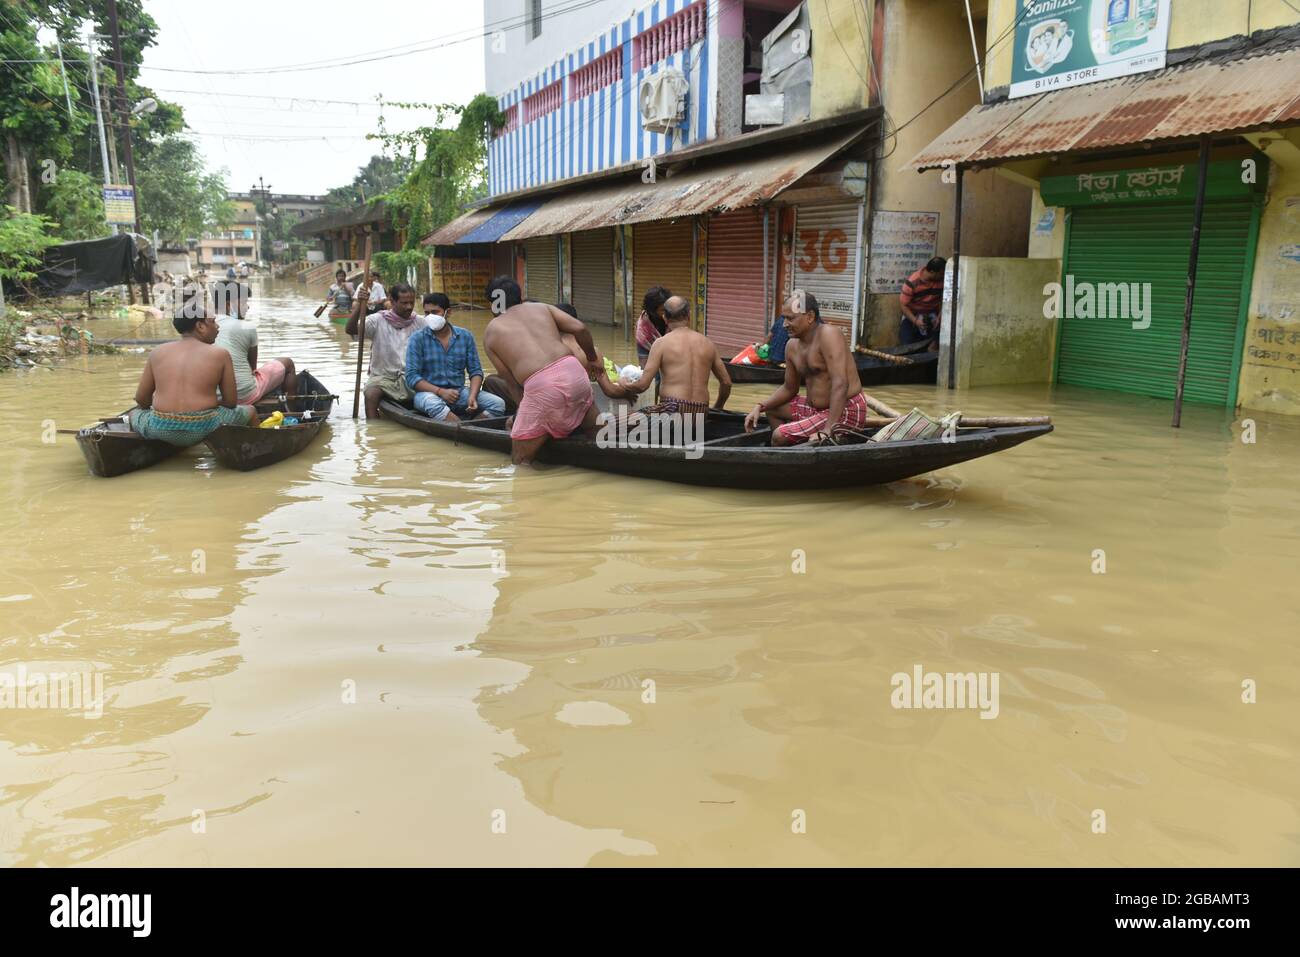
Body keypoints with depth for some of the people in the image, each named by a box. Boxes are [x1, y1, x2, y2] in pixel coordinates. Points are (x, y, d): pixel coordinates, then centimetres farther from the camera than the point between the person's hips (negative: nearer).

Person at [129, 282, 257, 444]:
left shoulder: (157, 353, 6)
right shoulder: (220, 354, -1)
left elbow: (141, 400, 11)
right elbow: (231, 402, 3)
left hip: (160, 431, 2)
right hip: (202, 430, -2)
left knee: (135, 413, 37)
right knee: (249, 411, 25)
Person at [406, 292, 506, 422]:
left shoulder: (465, 336, 6)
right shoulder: (417, 339, -2)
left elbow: (475, 371, 6)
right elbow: (412, 377, -7)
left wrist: (472, 396, -13)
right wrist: (440, 391, -20)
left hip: (460, 392, 3)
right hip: (430, 393, -3)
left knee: (498, 404, -19)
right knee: (433, 404, -40)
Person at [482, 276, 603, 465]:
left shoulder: (490, 332, 18)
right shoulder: (541, 307, 22)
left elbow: (511, 379, 15)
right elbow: (579, 328, 9)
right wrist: (593, 358, 26)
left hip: (540, 386, -3)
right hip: (573, 372, 3)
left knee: (520, 462, 9)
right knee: (596, 435, 27)